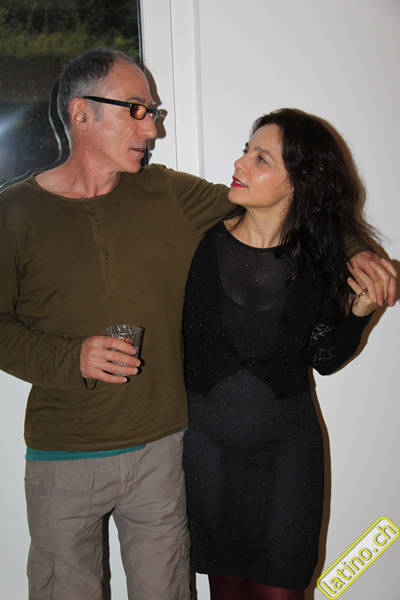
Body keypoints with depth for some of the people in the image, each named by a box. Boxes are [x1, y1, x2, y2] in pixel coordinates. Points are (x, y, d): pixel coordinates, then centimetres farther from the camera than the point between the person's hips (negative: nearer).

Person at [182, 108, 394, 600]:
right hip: (208, 444, 0)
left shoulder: (318, 259, -9)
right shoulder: (201, 242, -11)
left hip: (288, 449, 0)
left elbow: (325, 359, -1)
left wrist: (358, 312, -14)